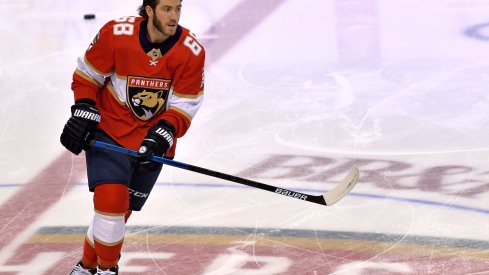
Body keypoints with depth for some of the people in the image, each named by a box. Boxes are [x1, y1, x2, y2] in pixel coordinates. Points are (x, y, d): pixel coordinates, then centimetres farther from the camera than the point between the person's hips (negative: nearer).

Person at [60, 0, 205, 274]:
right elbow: (87, 74, -2)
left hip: (152, 140, 2)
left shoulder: (192, 52, -13)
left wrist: (162, 135, -24)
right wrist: (83, 111, -11)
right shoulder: (116, 34, -17)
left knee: (121, 210, 6)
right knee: (110, 198, -17)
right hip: (109, 129, -2)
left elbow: (184, 106, -10)